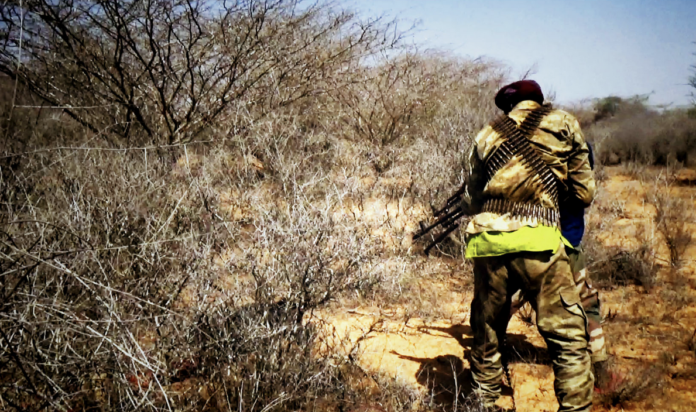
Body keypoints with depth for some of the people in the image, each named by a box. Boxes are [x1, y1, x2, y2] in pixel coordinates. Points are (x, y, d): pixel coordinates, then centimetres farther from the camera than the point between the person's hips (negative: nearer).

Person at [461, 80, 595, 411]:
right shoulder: (562, 124, 11)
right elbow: (584, 194, 12)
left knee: (486, 333, 17)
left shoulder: (487, 135, 18)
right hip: (536, 241, -4)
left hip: (486, 243, 4)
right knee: (569, 338, 3)